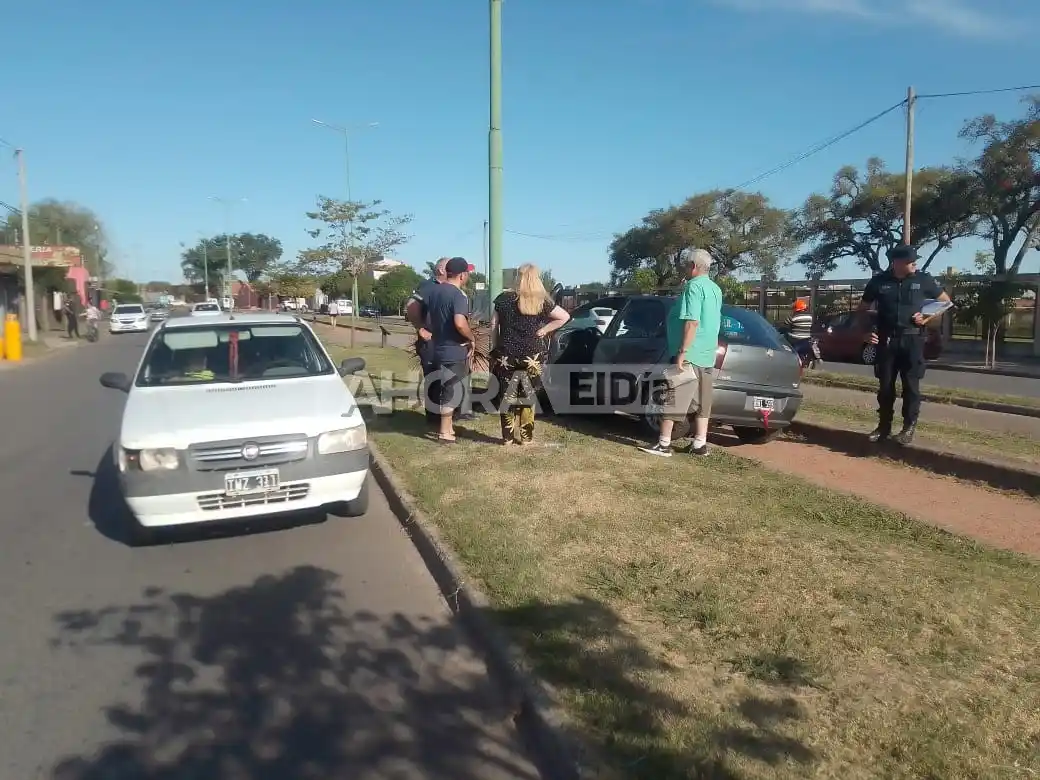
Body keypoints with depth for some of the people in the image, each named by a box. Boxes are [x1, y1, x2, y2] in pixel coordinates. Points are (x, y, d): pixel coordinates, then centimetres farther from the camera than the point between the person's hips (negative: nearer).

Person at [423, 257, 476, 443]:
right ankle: (445, 432, 6)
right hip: (454, 350, -8)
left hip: (435, 348, 8)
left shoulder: (431, 290, 5)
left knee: (442, 390, 19)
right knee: (451, 392, 1)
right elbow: (460, 323, -31)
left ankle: (445, 425, 30)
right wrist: (471, 338, -16)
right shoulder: (459, 295, -19)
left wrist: (423, 329, 18)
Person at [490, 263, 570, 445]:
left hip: (506, 356, 1)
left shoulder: (504, 298, 0)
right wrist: (544, 330, 2)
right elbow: (565, 316, -2)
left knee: (508, 396, 9)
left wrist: (496, 348, 13)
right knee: (528, 396, 9)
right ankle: (526, 437, 14)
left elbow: (493, 326, 3)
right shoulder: (542, 301, -2)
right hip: (532, 356, 0)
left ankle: (508, 437, 13)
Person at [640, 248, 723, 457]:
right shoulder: (715, 289, 15)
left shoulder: (694, 286, -14)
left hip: (689, 355, -9)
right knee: (701, 403, 11)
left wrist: (682, 352, -23)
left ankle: (664, 445, -3)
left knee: (671, 398, -4)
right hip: (707, 356, 9)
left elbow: (692, 322, -22)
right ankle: (700, 445, 13)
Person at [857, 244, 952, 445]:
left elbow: (945, 301, 12)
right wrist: (868, 331, -2)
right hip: (886, 340, 1)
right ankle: (884, 426, 18)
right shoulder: (879, 281, 1)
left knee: (911, 385, 0)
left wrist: (927, 318, -3)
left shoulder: (923, 280, 0)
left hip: (912, 340, -1)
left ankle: (909, 427, 12)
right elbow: (862, 310, 12)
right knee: (885, 385, 6)